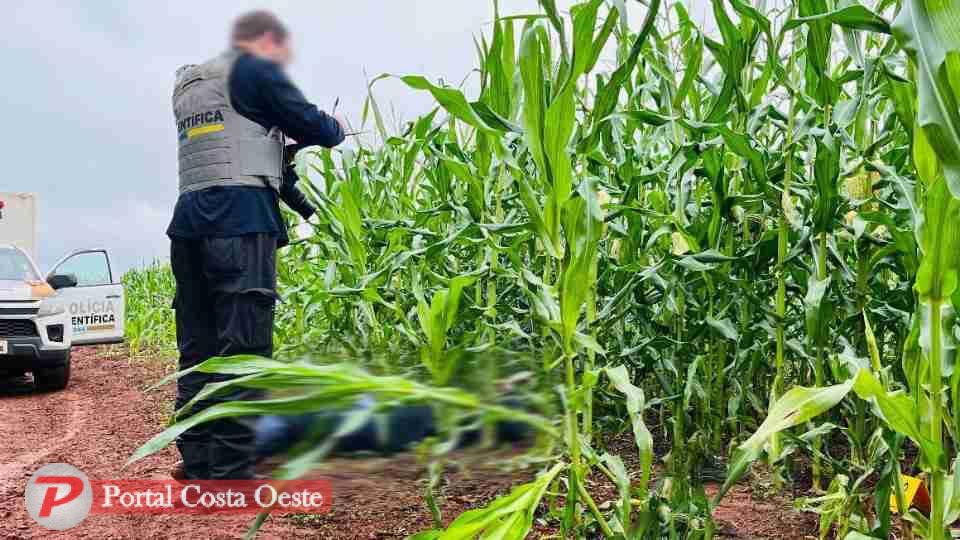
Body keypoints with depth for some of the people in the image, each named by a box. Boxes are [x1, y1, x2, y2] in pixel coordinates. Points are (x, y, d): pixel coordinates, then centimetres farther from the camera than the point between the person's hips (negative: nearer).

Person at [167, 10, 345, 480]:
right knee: (243, 349, -8)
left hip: (190, 224, 8)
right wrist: (337, 127, 24)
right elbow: (313, 127, 3)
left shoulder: (186, 86, 26)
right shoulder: (254, 70, 2)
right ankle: (232, 473, -8)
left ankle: (197, 465, 12)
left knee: (198, 349, 8)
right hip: (239, 223, -8)